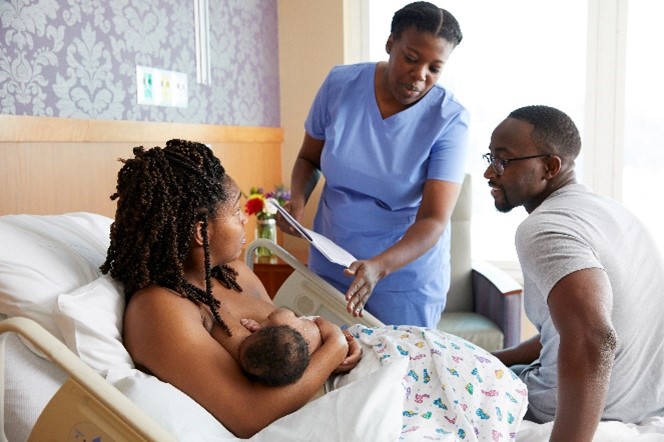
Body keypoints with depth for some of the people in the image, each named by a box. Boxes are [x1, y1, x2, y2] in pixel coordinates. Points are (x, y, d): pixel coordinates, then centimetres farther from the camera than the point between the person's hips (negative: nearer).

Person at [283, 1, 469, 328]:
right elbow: (309, 158, 5)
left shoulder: (450, 120, -16)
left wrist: (379, 266, -36)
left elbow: (434, 220, -21)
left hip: (407, 274, -2)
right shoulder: (340, 84, -8)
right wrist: (298, 199, -15)